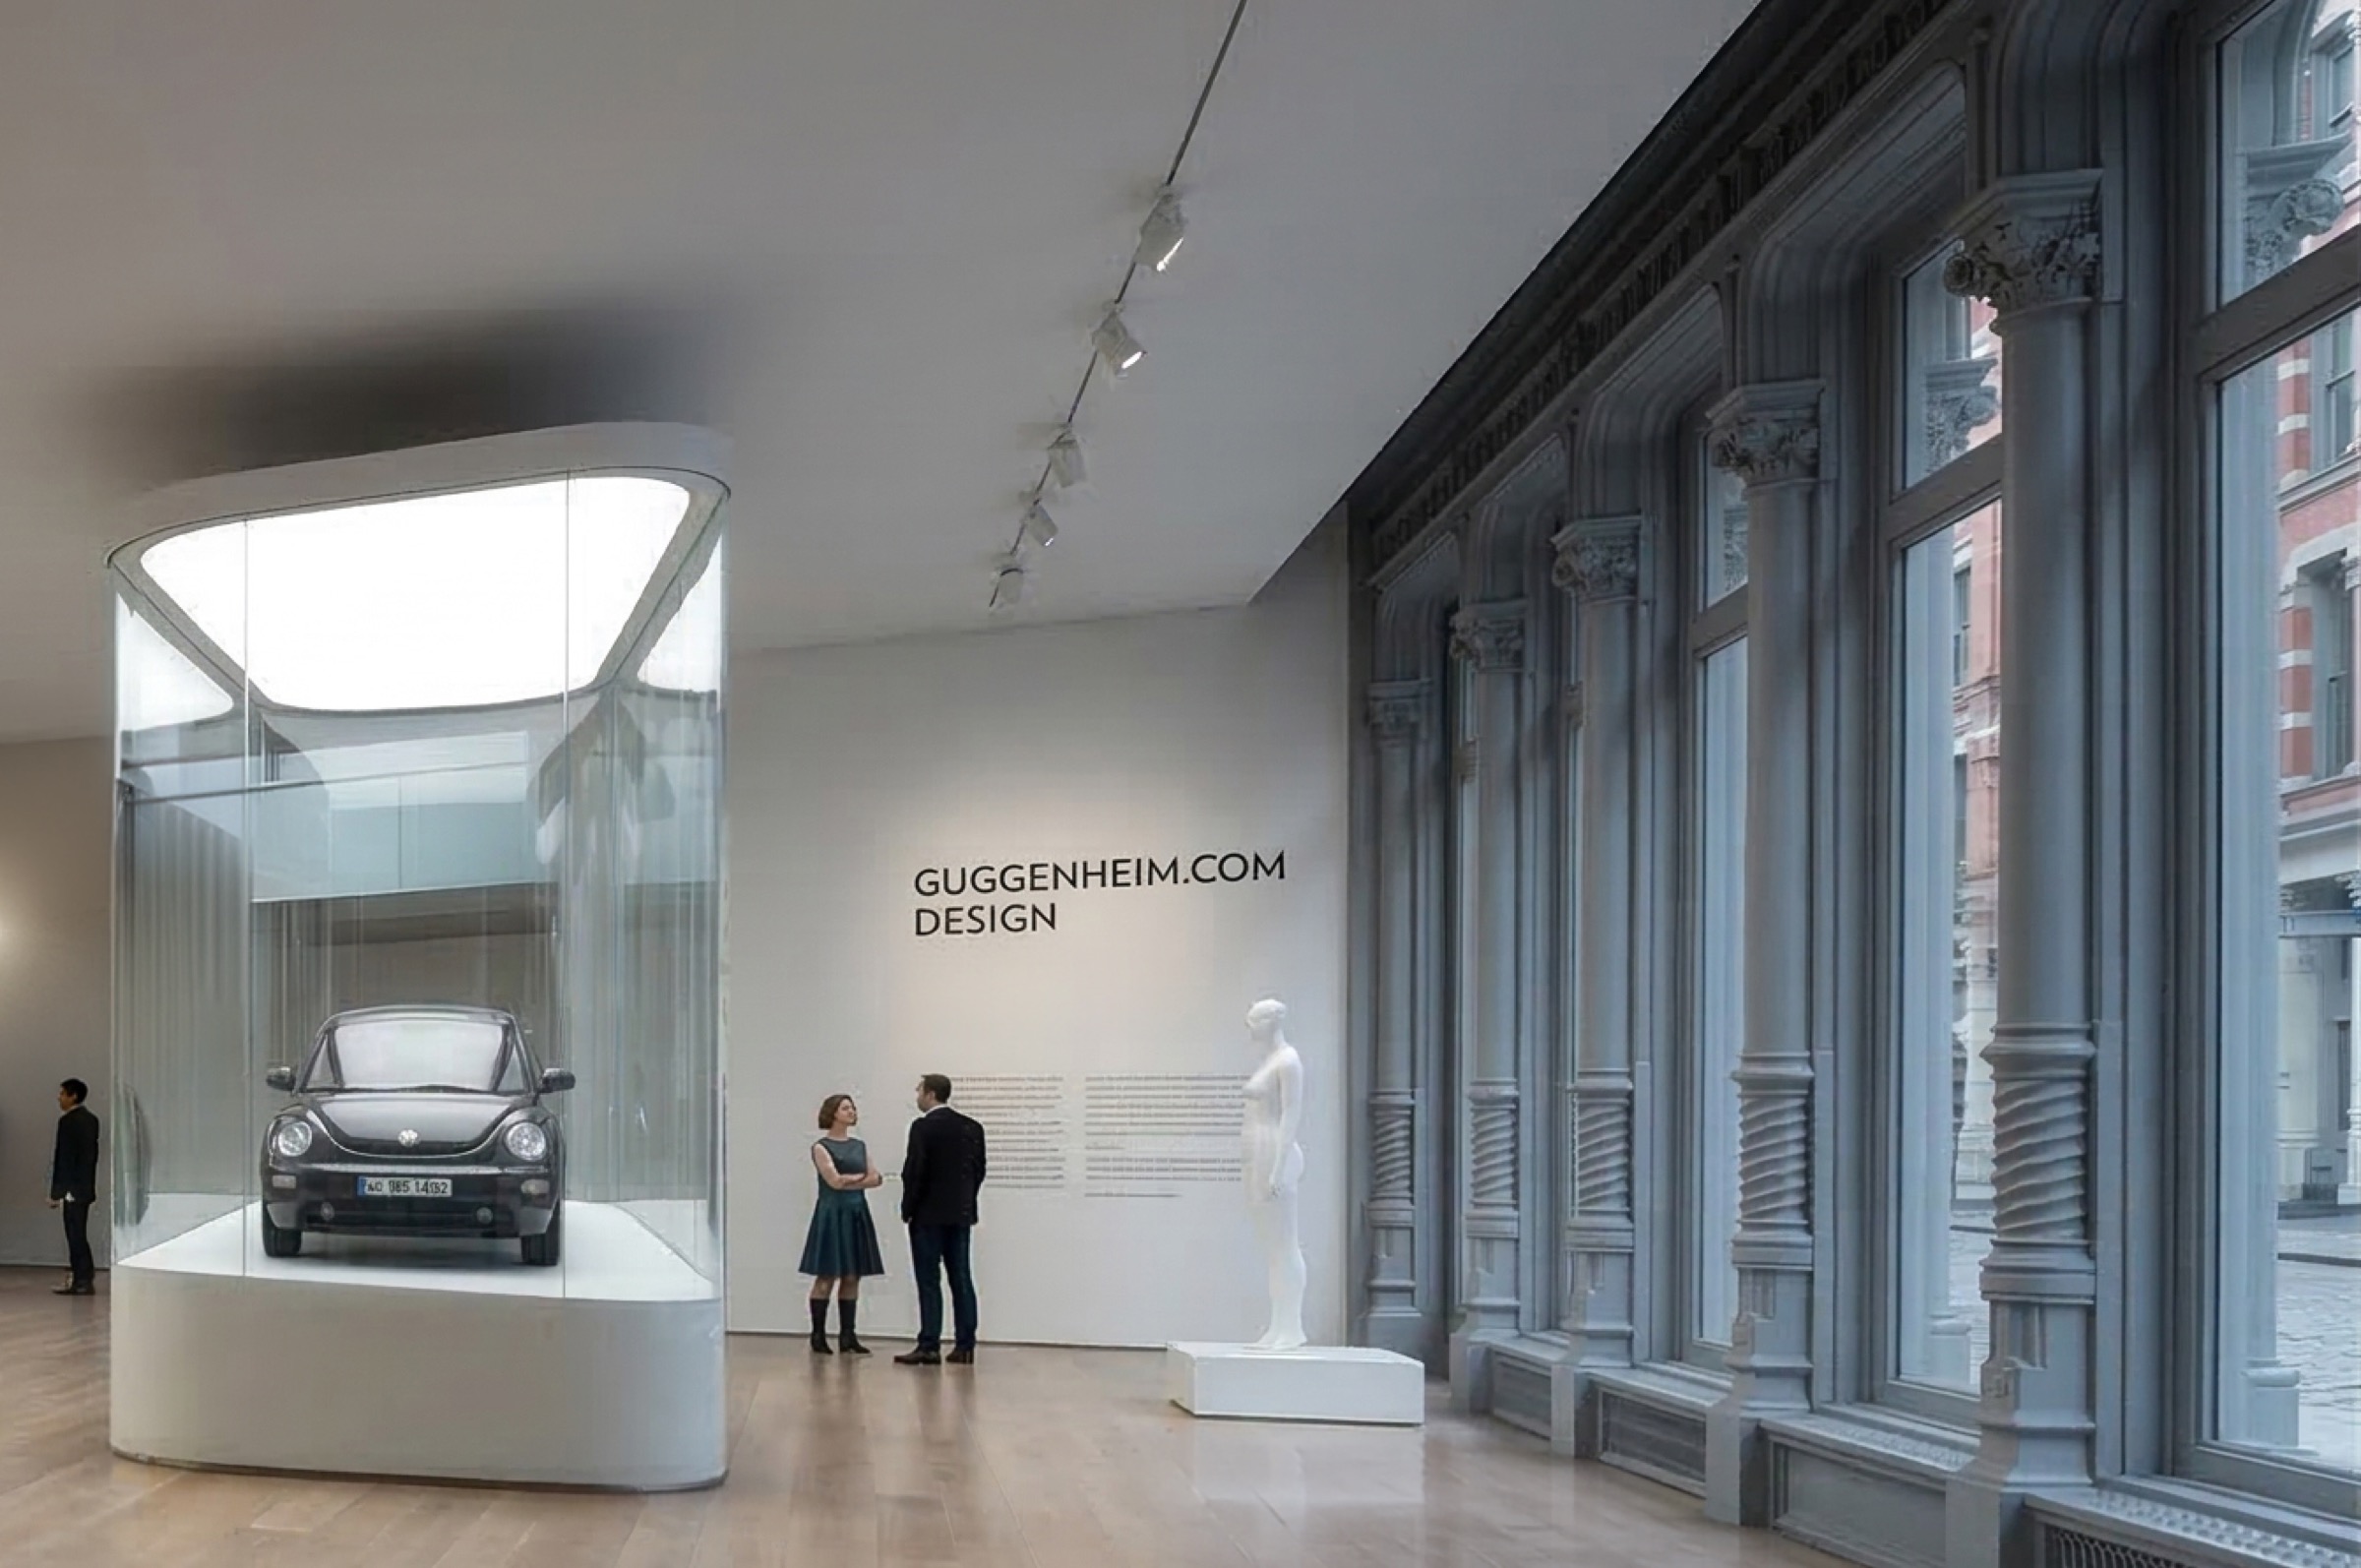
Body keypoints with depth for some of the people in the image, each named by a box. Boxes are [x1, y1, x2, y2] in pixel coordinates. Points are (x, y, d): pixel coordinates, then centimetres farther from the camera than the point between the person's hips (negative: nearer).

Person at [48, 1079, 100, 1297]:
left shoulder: (68, 1121, -15)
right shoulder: (91, 1119, 12)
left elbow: (63, 1158, -17)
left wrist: (55, 1192, -14)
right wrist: (90, 1183, 19)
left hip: (73, 1187, -9)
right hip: (87, 1186, 9)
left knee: (76, 1234, -3)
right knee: (78, 1233, 14)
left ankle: (83, 1282, 0)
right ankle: (83, 1278, 17)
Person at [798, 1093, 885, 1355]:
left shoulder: (860, 1146, 14)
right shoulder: (821, 1147, -3)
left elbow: (876, 1179, 4)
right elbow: (834, 1181, -14)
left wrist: (848, 1181, -10)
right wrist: (862, 1176, -3)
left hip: (857, 1214, 5)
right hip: (832, 1213, -5)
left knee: (852, 1277, 4)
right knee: (827, 1276, -4)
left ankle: (847, 1336, 7)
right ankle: (818, 1336, 1)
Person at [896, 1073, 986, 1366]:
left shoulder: (923, 1127, -11)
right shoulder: (972, 1128, 7)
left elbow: (914, 1170, -13)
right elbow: (978, 1170, 9)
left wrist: (907, 1209, -3)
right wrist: (964, 1202, 16)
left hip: (928, 1215, -6)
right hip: (961, 1215, 6)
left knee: (929, 1281, -4)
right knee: (961, 1279, 6)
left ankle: (929, 1346, -6)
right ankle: (964, 1346, 6)